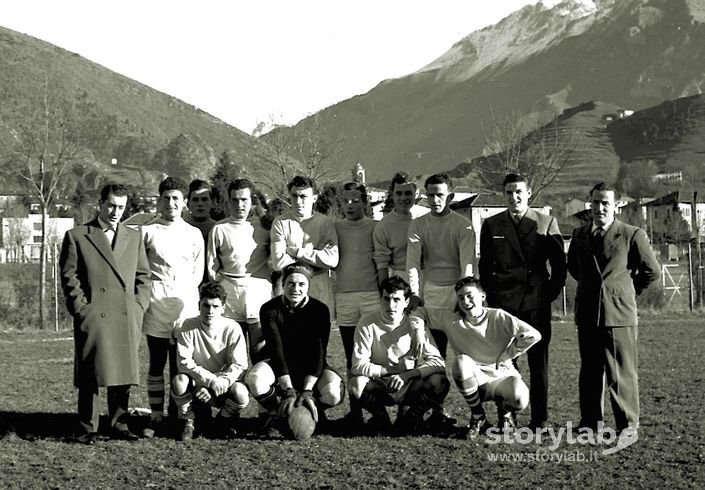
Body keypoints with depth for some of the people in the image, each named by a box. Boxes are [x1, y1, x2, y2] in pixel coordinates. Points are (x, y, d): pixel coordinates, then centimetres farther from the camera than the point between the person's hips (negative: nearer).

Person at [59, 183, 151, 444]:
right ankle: (87, 429, 6)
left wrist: (139, 307, 4)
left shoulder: (134, 238, 17)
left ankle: (119, 425, 15)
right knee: (90, 375, -1)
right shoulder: (76, 236, 5)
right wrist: (82, 309, -7)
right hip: (92, 317, -3)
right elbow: (69, 276, 1)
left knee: (123, 374, 5)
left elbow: (143, 276, 16)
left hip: (127, 318, 3)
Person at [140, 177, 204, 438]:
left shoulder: (194, 234, 12)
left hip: (185, 301, 1)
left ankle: (177, 416, 6)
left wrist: (187, 295, 2)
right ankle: (156, 417, 4)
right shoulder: (147, 231, 6)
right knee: (156, 362, 0)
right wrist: (146, 294, -2)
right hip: (156, 300, -1)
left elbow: (198, 271, 13)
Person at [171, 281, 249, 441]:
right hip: (197, 386, 0)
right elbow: (184, 362, -15)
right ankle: (188, 421, -2)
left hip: (223, 386, 0)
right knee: (179, 381, -33)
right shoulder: (189, 326, -10)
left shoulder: (232, 328, -10)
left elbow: (239, 366, -11)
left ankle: (224, 421, 6)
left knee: (241, 393, -32)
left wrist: (220, 383, -26)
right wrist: (209, 379, -28)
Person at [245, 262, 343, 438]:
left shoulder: (319, 310, -12)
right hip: (278, 365, 0)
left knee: (333, 393, -31)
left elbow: (318, 352, -19)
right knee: (255, 380, -35)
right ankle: (275, 412, -3)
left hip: (310, 367, 0)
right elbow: (276, 350, -22)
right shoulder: (270, 310, -12)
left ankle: (314, 410, 6)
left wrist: (306, 391, -31)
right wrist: (289, 390, -33)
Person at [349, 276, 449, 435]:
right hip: (380, 388, 0)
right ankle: (380, 417, 0)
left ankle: (411, 417, 1)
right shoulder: (368, 323, -10)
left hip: (409, 387, 1)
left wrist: (407, 375, -29)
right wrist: (391, 371, -20)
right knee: (356, 385, -33)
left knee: (439, 383, -29)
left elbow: (438, 362, -15)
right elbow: (359, 365, -14)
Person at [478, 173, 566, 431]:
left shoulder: (547, 223, 4)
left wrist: (551, 292, 2)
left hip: (537, 302, -1)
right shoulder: (491, 225, 8)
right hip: (502, 303, 1)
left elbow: (559, 263, 7)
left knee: (538, 361, 2)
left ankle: (539, 419, 8)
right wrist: (491, 294, 5)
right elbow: (484, 265, 12)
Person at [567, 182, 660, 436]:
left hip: (619, 313, -4)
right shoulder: (579, 234, 11)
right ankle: (590, 422, 18)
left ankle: (628, 425, 7)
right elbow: (572, 265, 29)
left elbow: (652, 271, 4)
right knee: (589, 372, 9)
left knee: (622, 372, -2)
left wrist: (628, 291, 9)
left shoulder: (632, 235, -3)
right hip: (587, 314, 4)